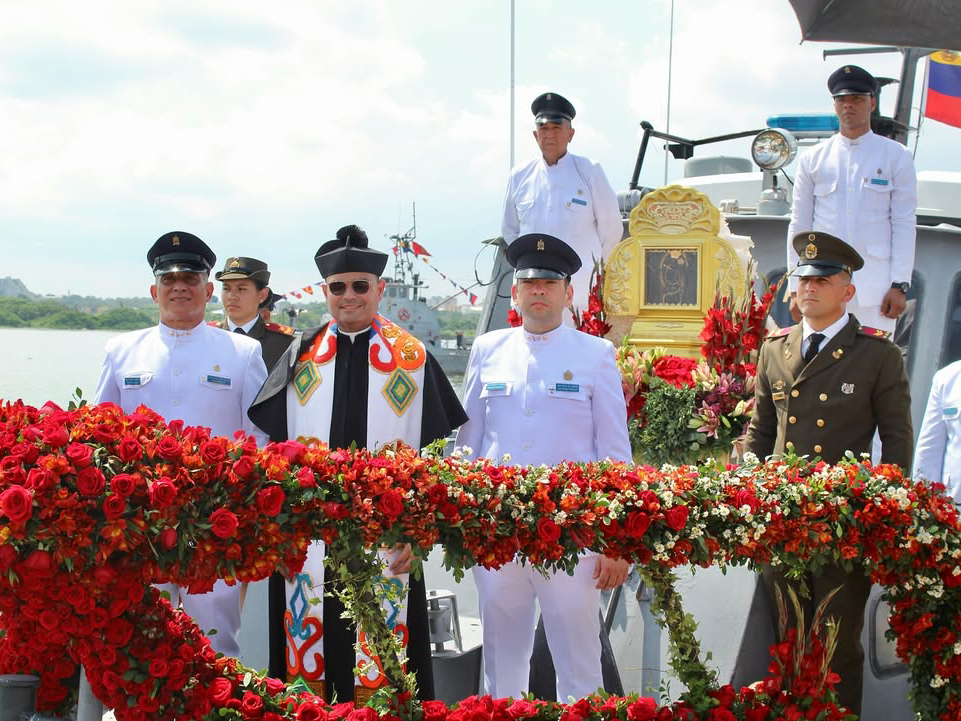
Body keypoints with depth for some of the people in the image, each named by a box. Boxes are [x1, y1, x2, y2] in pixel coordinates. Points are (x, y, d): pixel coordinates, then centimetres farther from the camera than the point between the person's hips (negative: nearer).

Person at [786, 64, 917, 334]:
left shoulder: (896, 156, 7)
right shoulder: (813, 159, 11)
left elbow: (904, 224, 4)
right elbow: (799, 226, 11)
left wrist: (900, 285, -4)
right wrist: (796, 288, 6)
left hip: (875, 290, -1)